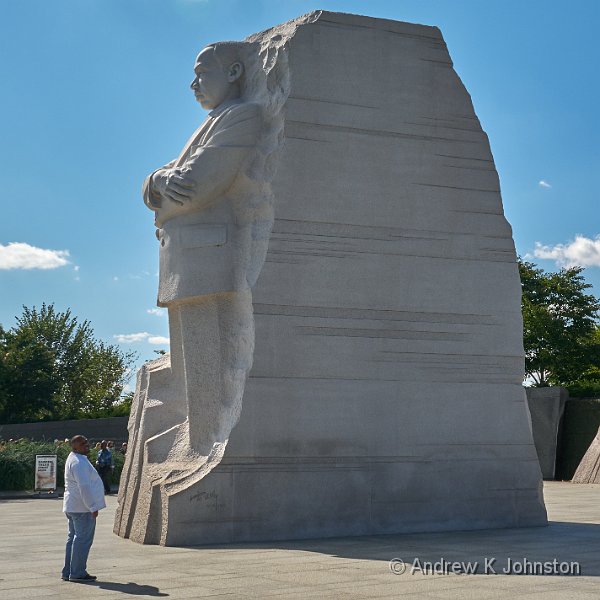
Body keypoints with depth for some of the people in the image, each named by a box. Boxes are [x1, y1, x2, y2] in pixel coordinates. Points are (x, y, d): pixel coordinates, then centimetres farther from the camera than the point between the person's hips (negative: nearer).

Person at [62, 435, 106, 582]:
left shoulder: (74, 459, 16)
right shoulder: (79, 462, -19)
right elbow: (84, 486, -24)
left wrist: (92, 505, 23)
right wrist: (93, 507, -21)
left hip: (72, 507, 11)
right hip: (83, 508, -11)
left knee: (74, 537, 14)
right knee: (83, 539, -6)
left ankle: (68, 572, 19)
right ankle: (77, 573, -3)